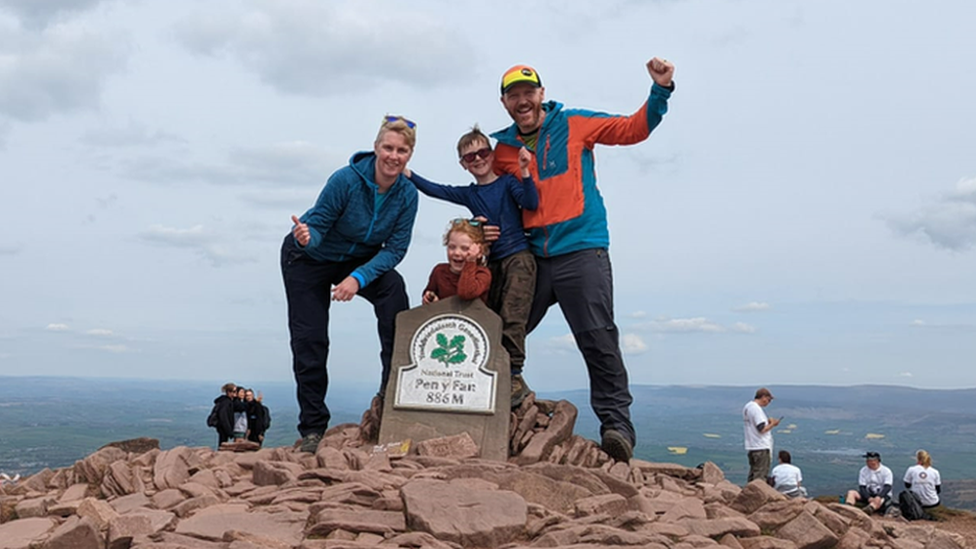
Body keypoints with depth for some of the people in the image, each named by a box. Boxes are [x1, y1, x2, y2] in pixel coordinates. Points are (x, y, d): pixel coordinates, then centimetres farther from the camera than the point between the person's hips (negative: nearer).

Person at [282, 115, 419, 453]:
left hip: (359, 259, 2)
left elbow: (395, 248, -18)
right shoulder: (347, 179, -28)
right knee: (309, 339, -6)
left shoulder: (407, 194, -18)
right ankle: (312, 428, 9)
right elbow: (318, 224, -23)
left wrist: (359, 277, -30)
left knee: (393, 288, -28)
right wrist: (306, 235, -47)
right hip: (308, 258, -2)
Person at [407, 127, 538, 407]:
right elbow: (433, 190, 13)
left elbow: (531, 203, -13)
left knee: (511, 318, -16)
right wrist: (406, 173, 4)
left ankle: (515, 376, -16)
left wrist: (524, 172, -26)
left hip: (518, 258, -6)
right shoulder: (469, 194, 14)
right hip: (492, 263, 6)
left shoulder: (508, 182, 1)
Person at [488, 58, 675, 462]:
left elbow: (632, 129, 6)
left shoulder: (574, 125, 4)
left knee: (598, 342, -12)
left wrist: (660, 90, -6)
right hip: (532, 257, 4)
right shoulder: (503, 149, 13)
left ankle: (618, 426, -8)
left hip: (581, 251, -4)